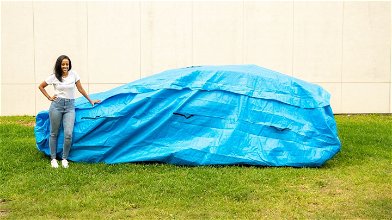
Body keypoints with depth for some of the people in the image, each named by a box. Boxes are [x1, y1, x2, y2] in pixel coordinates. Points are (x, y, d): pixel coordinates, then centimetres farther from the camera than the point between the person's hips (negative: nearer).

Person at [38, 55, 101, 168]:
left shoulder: (73, 74, 3)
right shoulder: (54, 77, 0)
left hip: (70, 106, 1)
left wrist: (90, 100, 15)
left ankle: (65, 159, 5)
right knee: (54, 133, 5)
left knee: (68, 134, -11)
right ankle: (53, 159, 18)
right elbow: (41, 86, 13)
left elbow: (80, 89, 12)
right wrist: (49, 97, 4)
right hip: (57, 105, 0)